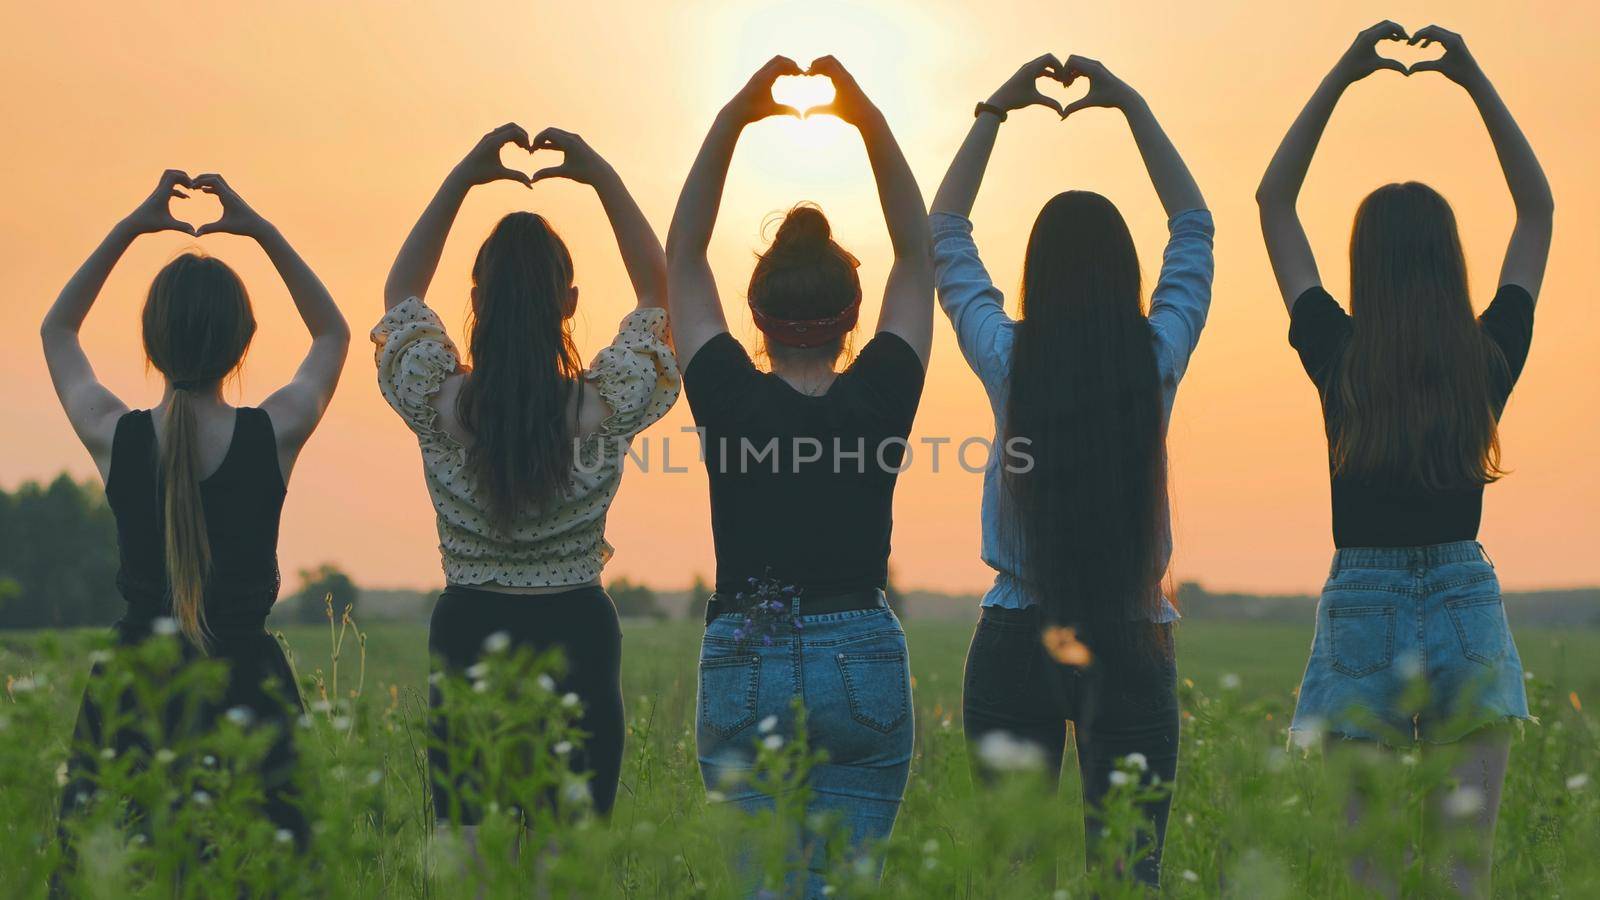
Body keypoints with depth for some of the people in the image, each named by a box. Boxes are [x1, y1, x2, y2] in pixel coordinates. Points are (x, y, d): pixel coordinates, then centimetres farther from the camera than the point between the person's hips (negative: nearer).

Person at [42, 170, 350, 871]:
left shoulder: (114, 437, -6)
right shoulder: (276, 434, -7)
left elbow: (57, 330, 16)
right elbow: (333, 333, 14)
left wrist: (128, 228, 12)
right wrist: (262, 231, 10)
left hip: (133, 689, 1)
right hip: (247, 690, 0)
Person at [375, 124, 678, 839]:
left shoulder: (439, 405, -10)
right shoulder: (605, 408, -12)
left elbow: (401, 290, 10)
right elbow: (657, 290, 6)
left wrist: (462, 177, 7)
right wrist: (603, 177, 6)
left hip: (467, 635, 1)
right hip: (577, 636, 0)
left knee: (464, 845, 6)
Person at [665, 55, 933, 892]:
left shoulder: (730, 401, -5)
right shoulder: (879, 400, -3)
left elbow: (682, 258, 6)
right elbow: (917, 256, 8)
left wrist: (729, 123, 2)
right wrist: (871, 123, 4)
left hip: (745, 670, -1)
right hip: (864, 666, 1)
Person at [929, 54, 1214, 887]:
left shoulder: (1009, 362, -5)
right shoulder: (1157, 361, -4)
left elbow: (944, 234, 11)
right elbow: (1194, 225, 13)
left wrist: (994, 112, 17)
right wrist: (1132, 105, 17)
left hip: (1013, 641, 0)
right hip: (1131, 645, 0)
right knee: (1130, 863, 1)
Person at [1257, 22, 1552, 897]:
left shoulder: (1339, 360, -7)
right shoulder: (1490, 361, -3)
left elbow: (1273, 201, 3)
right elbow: (1539, 207, 11)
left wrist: (1340, 76, 2)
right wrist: (1476, 81, 8)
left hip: (1362, 613, -2)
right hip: (1469, 613, 2)